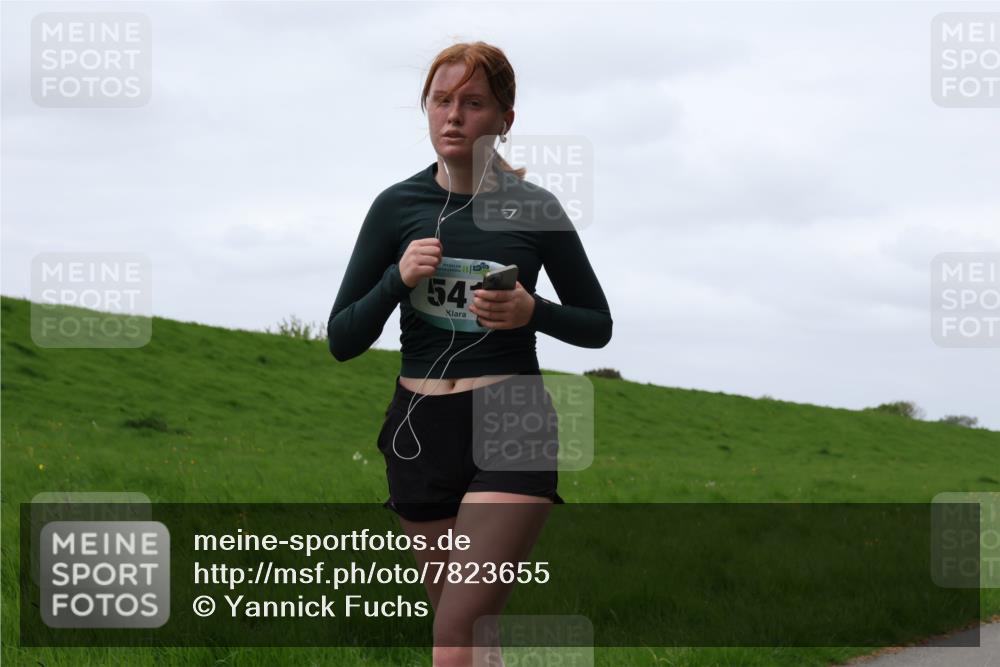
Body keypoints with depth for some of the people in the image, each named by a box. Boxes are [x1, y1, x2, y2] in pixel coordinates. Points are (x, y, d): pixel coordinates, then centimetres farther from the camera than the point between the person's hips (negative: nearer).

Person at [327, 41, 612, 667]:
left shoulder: (533, 208, -1)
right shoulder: (398, 206, 3)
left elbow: (598, 325, 10)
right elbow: (342, 340, 4)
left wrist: (532, 312, -11)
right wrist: (398, 279, -13)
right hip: (421, 428, 3)